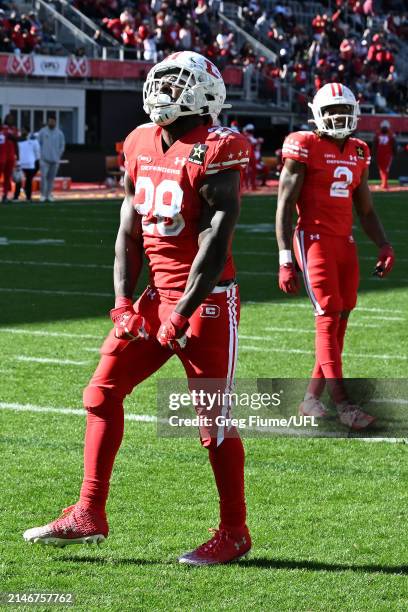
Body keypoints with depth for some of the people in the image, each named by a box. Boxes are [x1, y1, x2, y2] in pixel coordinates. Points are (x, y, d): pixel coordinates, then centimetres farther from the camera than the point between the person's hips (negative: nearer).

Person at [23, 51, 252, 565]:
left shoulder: (214, 153, -15)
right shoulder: (141, 146, 8)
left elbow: (215, 245, -18)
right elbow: (129, 231, 11)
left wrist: (181, 315, -19)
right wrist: (124, 303, 2)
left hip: (207, 298, -8)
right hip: (158, 293, 8)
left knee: (213, 416, -2)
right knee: (103, 392, 6)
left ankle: (234, 532, 11)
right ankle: (89, 515, 12)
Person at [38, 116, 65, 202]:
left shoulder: (59, 133, 8)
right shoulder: (42, 131, 3)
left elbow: (62, 146, 12)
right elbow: (38, 144, 6)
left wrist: (58, 156, 3)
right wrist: (41, 155, -2)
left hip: (55, 159, 2)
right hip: (45, 159, -2)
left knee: (51, 178, 5)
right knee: (44, 176, -12)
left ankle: (49, 194, 12)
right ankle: (43, 195, -8)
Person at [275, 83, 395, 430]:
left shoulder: (358, 154, 13)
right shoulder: (305, 148, -6)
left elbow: (366, 210, 20)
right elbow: (284, 206, -8)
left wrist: (384, 246, 6)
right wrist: (285, 260, -14)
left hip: (345, 243, 7)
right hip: (315, 241, -7)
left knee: (341, 319, 5)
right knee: (329, 318, -12)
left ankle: (311, 399, 14)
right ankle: (343, 403, -15)